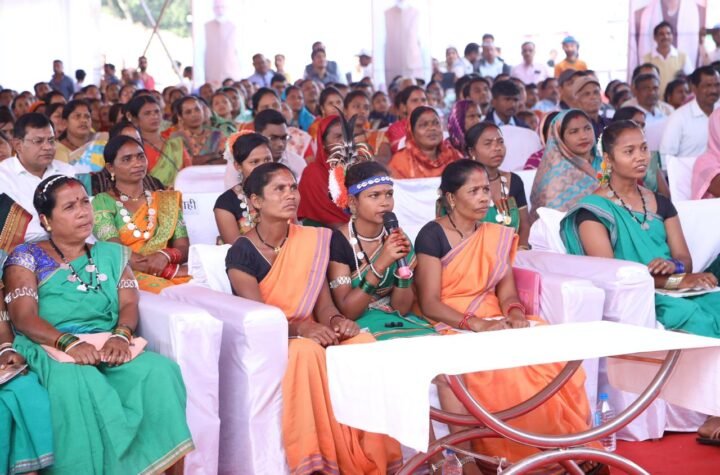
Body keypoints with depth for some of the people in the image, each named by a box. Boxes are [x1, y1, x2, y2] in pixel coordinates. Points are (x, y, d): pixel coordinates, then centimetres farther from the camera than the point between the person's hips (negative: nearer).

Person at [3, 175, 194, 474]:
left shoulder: (111, 254, 20)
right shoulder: (27, 257, 7)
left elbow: (129, 304, 8)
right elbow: (24, 317, -5)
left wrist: (121, 336, -16)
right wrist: (69, 342, -23)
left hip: (110, 345, 4)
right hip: (51, 349, -4)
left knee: (159, 371, -28)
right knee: (78, 382, -40)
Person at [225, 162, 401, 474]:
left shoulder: (312, 241, 7)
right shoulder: (242, 252, -8)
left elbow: (324, 304, 6)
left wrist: (335, 321, -18)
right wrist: (301, 328, -32)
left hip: (309, 335, 5)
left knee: (364, 342, -24)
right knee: (306, 351, -37)